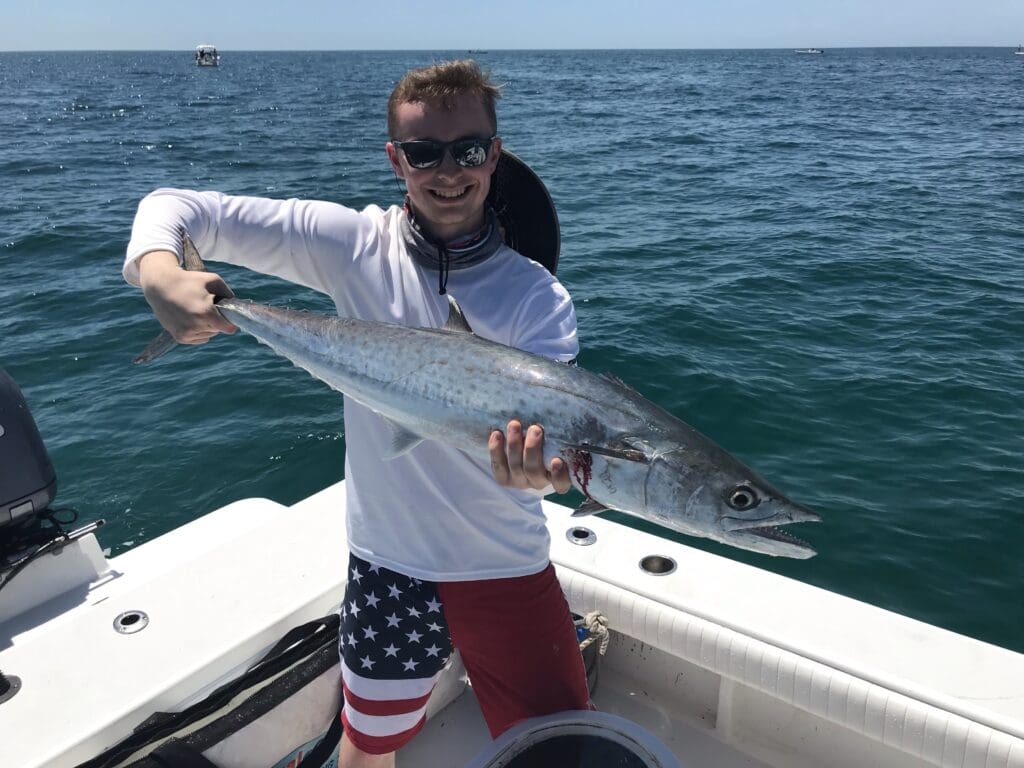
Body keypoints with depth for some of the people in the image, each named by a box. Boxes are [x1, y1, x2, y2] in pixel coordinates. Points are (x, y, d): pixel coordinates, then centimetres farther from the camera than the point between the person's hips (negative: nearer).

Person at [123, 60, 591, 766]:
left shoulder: (538, 296, -9)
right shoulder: (354, 244, -9)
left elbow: (551, 429, -19)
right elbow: (177, 208, -6)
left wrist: (546, 469, -43)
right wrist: (161, 276, -27)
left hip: (508, 572, 0)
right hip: (388, 565, 1)